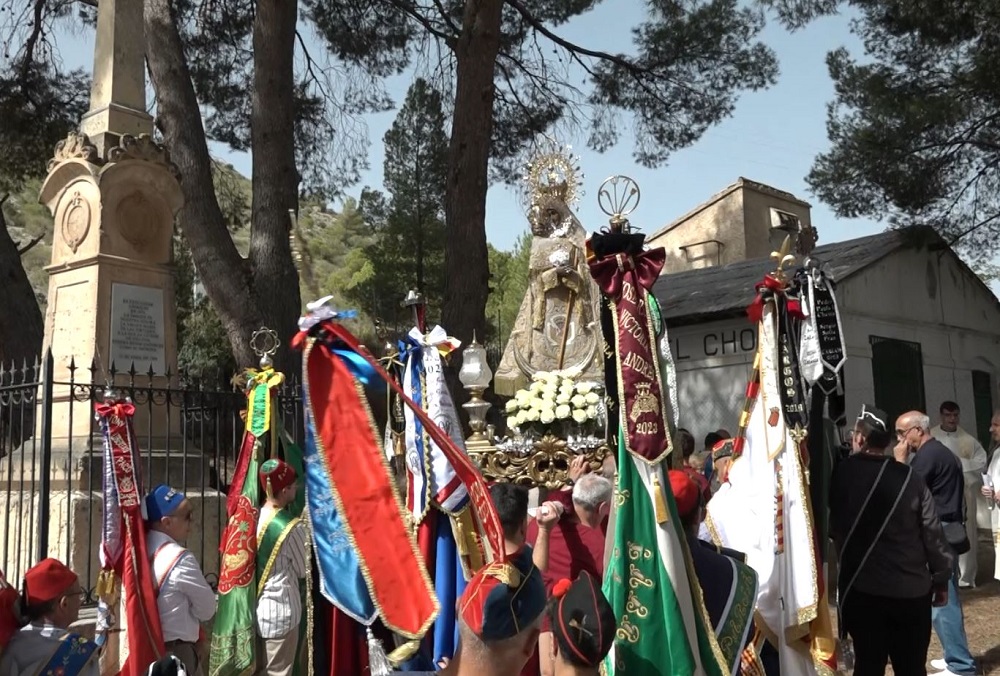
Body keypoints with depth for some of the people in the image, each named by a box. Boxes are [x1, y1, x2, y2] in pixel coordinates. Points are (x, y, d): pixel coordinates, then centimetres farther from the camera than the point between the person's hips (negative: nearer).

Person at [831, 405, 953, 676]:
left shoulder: (841, 475, -9)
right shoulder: (909, 478, -6)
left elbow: (832, 526, 3)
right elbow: (933, 534, -2)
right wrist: (941, 579, 9)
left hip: (862, 590, -1)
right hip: (912, 590, 1)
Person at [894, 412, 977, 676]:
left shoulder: (927, 455, -16)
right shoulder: (941, 452, 16)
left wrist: (900, 461, -8)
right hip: (946, 534, 10)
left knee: (940, 603, -7)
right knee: (947, 600, 16)